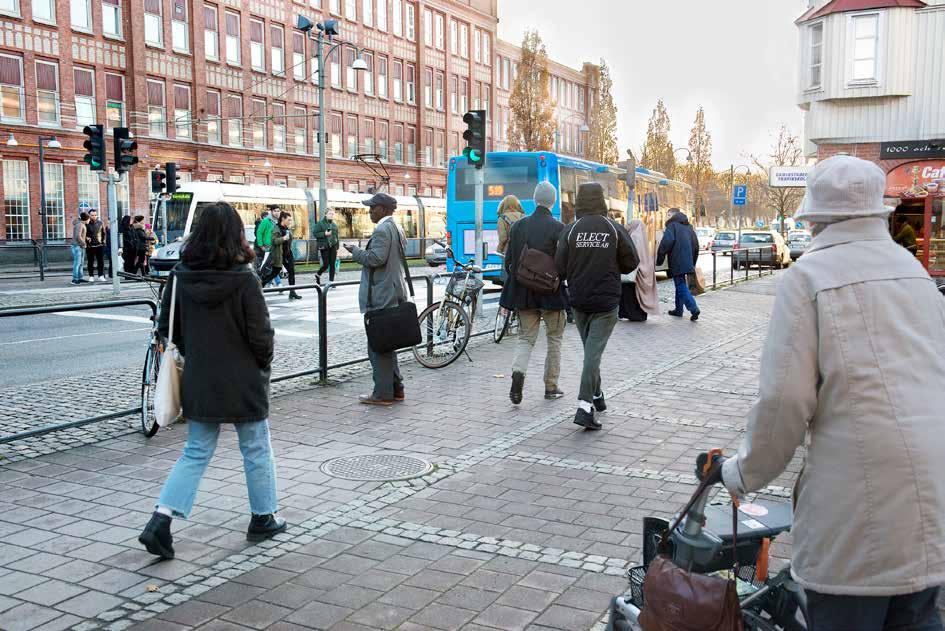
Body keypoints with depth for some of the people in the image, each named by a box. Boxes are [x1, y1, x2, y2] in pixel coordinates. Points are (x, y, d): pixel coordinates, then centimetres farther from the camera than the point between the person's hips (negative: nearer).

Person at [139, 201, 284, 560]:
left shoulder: (181, 276, -4)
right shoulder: (243, 280, -18)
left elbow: (166, 327, 4)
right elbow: (260, 335, -15)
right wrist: (263, 365, 4)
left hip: (198, 382, 4)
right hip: (243, 383, -4)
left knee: (196, 453, 16)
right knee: (256, 450, 14)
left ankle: (161, 520, 4)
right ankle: (263, 519, 26)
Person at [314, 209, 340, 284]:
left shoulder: (334, 225, 14)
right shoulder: (320, 223, -2)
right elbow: (315, 233, -7)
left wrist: (337, 248, 15)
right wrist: (324, 234, -20)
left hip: (333, 247, 5)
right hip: (324, 247, -5)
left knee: (332, 265, 3)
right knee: (326, 264, -6)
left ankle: (331, 281, 10)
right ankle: (318, 275, 22)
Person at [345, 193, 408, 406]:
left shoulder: (382, 230, -15)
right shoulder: (397, 229, 16)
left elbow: (376, 258, -24)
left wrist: (355, 251, -10)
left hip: (381, 297, -10)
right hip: (394, 293, 10)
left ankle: (383, 393, 0)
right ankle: (396, 388, 21)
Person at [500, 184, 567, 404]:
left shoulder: (518, 226, 1)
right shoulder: (558, 228, -11)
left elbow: (508, 261, 5)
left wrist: (514, 287, 16)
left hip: (523, 293, 3)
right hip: (552, 293, -3)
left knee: (526, 337, 12)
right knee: (554, 338, 12)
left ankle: (518, 373, -14)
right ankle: (551, 386, 18)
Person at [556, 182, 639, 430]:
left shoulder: (571, 230, -6)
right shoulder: (615, 229, -5)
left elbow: (560, 267, -8)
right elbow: (631, 263, -1)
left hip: (579, 300, 2)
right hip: (606, 301, -2)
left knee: (590, 349, 19)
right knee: (594, 351, -5)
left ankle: (596, 395, 33)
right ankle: (585, 407, -13)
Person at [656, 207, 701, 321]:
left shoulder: (672, 225, -6)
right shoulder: (689, 227, 18)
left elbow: (667, 242, -20)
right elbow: (696, 245, 22)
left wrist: (659, 259, -14)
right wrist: (693, 262, 27)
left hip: (677, 263, -8)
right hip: (688, 263, 8)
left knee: (681, 287, -9)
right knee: (681, 286, 18)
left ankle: (694, 309, -20)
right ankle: (678, 310, 23)